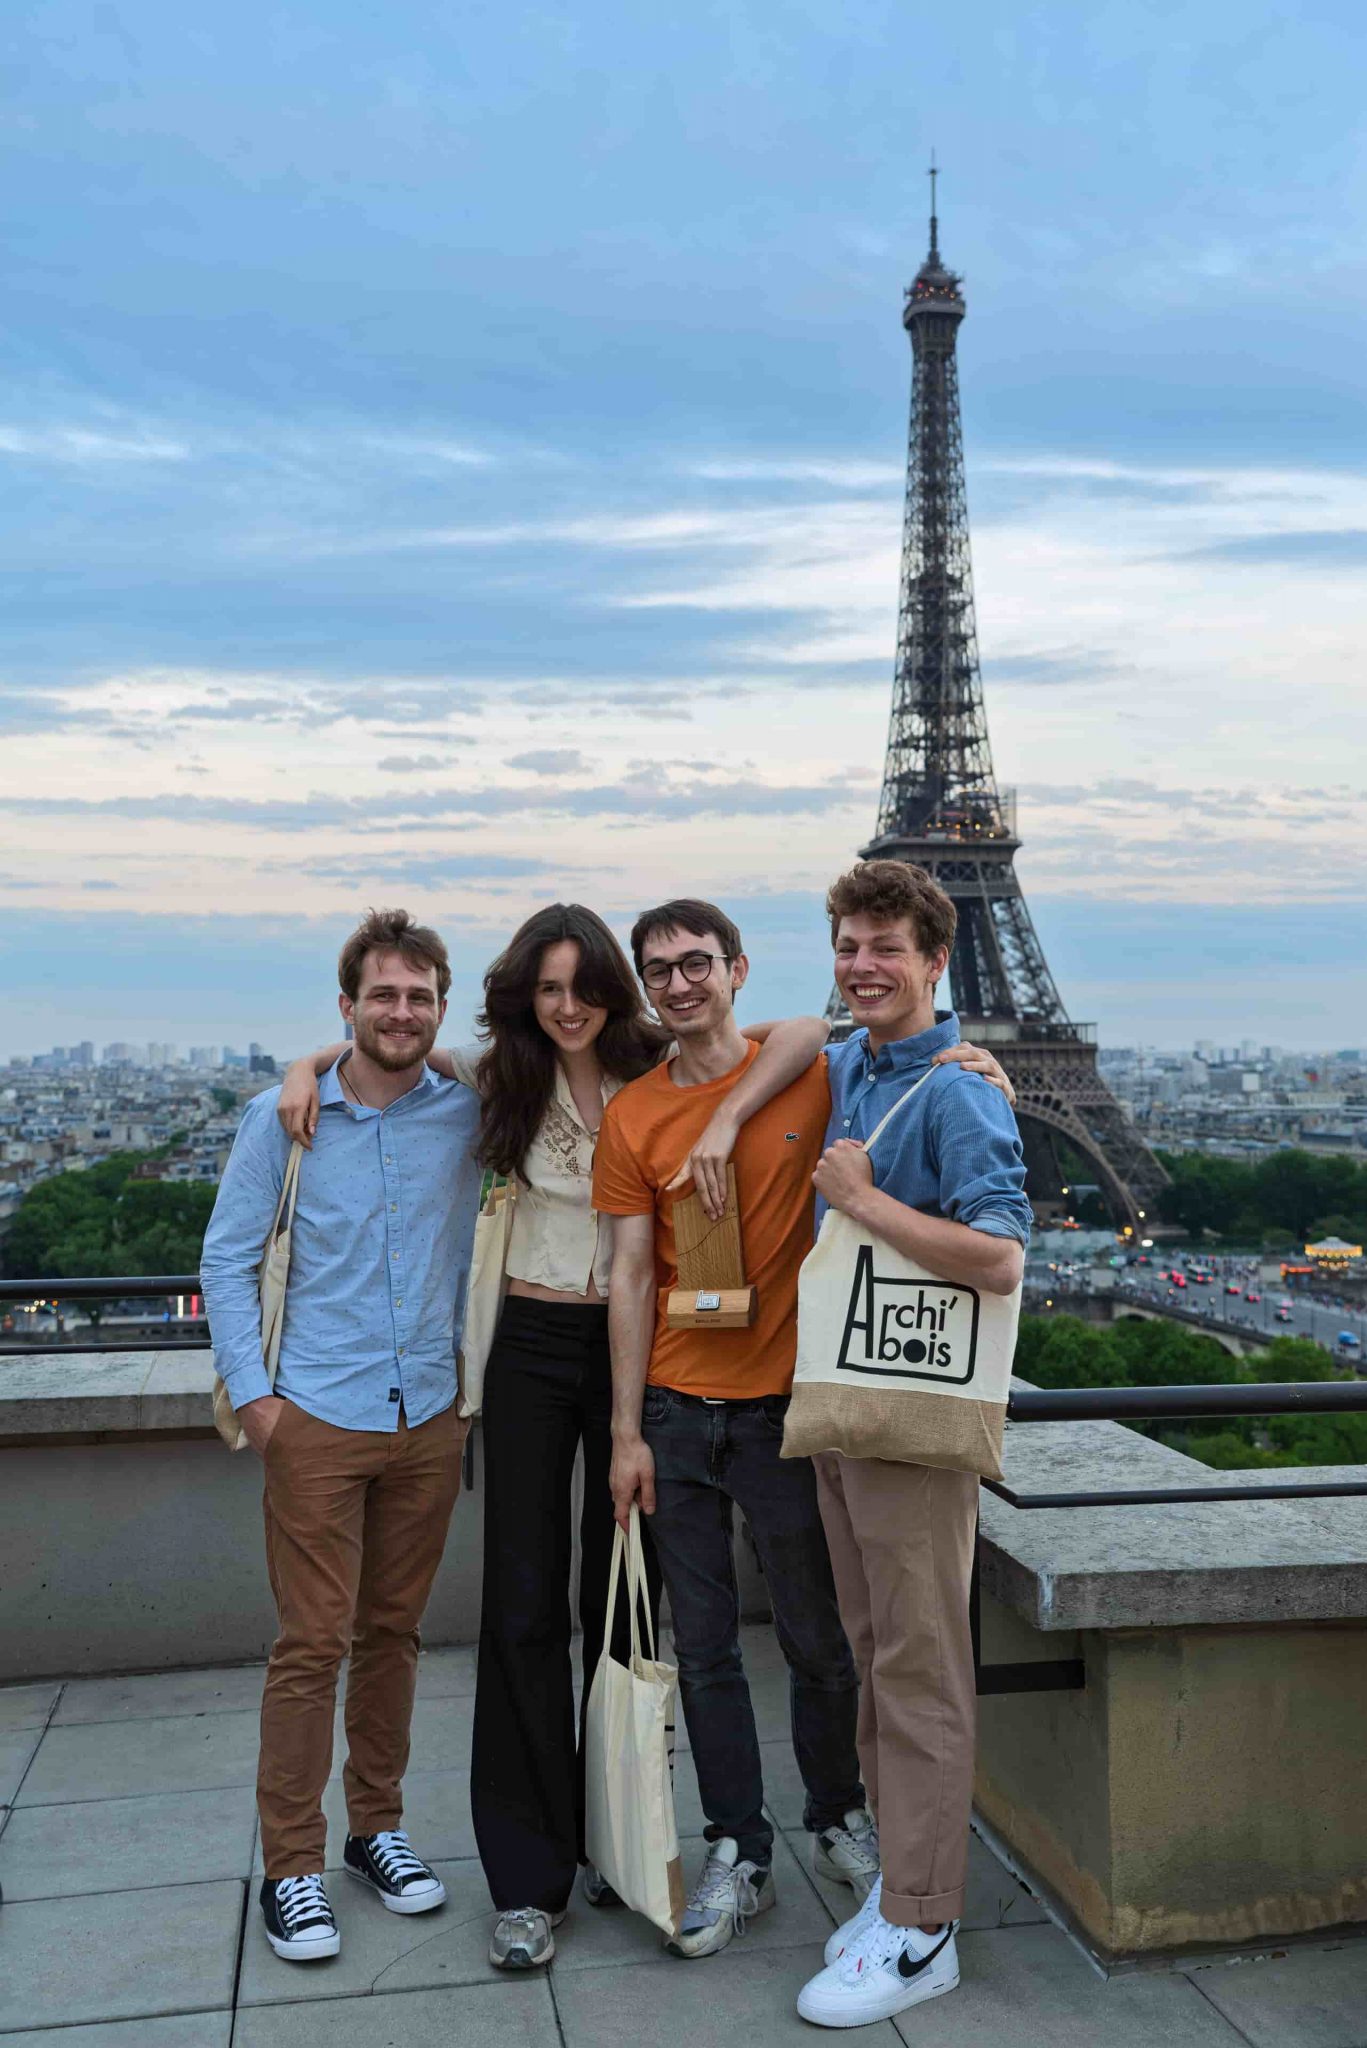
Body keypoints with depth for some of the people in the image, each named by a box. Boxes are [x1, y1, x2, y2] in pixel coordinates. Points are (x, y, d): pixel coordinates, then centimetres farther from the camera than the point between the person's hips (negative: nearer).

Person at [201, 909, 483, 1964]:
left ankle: (378, 1826, 29)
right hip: (318, 1420, -2)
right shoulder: (282, 1117, -3)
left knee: (394, 1632, 13)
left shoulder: (469, 1112, 0)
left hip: (431, 1417, 2)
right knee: (313, 1643, -1)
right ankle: (291, 1867, 13)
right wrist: (253, 1392, -7)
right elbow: (227, 1260, 1)